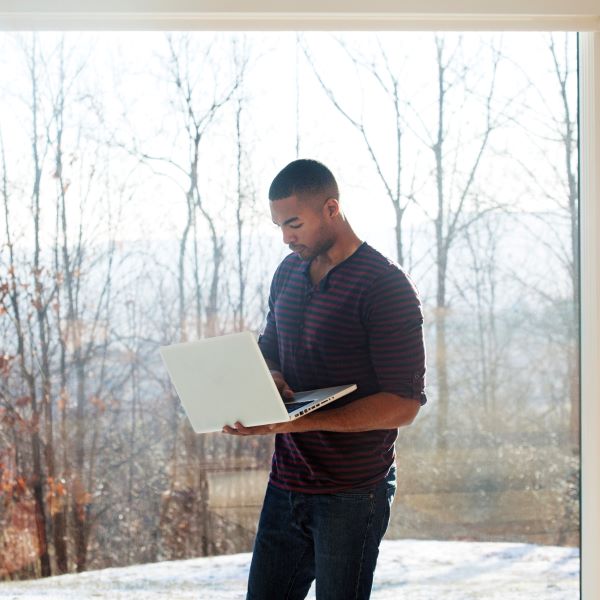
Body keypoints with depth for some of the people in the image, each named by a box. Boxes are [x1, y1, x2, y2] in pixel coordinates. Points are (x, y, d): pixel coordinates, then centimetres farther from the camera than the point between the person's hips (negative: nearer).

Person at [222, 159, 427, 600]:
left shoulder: (385, 286, -13)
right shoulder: (288, 273, 10)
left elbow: (404, 404, -17)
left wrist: (300, 421, -26)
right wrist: (268, 379, -2)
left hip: (353, 493, -7)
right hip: (286, 482, 7)